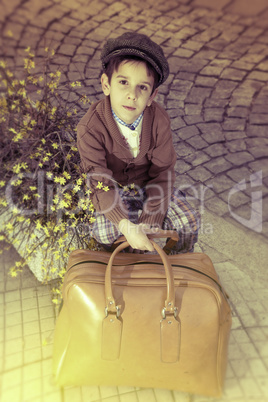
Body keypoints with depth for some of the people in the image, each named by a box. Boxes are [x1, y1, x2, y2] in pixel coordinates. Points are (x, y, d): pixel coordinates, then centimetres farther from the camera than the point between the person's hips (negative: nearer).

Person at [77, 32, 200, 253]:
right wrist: (127, 226, -41)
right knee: (105, 232, -26)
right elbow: (100, 185, -28)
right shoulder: (90, 128, -28)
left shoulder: (159, 120, -21)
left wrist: (150, 221, -23)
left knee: (189, 221, -7)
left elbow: (162, 172, -15)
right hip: (113, 186, -2)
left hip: (148, 183, 3)